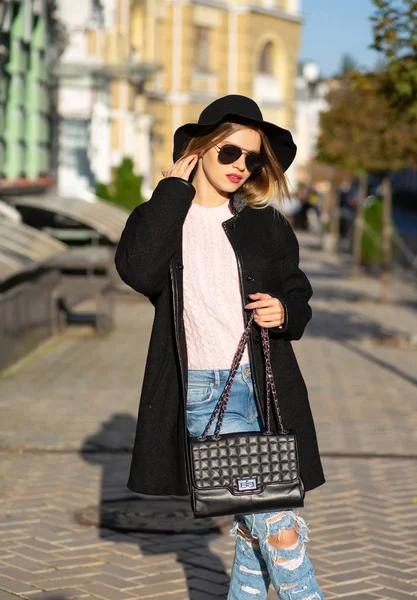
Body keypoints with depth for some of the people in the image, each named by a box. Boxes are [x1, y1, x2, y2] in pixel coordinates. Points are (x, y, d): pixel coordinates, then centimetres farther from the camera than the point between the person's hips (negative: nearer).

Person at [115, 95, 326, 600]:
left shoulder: (266, 224, 10)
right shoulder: (160, 217, 3)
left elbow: (297, 294, 18)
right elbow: (138, 271, -18)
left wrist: (286, 312, -7)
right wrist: (173, 190, -10)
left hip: (266, 386, 4)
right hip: (204, 389, -3)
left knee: (255, 524, 8)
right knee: (278, 526, -14)